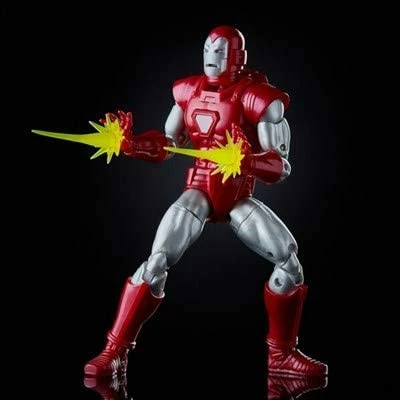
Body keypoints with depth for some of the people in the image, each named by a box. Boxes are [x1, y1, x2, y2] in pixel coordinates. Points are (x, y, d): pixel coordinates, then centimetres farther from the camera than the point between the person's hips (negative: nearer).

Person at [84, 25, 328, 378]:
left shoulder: (260, 99, -11)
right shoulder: (189, 91, 1)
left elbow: (281, 168, -15)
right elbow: (164, 146, 9)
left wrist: (248, 162, -36)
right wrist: (131, 144, -10)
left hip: (239, 197, -1)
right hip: (200, 192, 1)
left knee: (288, 259, -14)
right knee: (157, 262, -17)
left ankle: (282, 354, 5)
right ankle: (115, 352, -9)